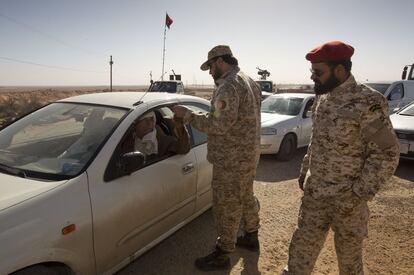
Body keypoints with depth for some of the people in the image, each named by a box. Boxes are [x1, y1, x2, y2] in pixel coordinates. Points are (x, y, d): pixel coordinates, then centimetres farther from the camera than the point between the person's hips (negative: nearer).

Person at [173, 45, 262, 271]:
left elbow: (219, 125, -26)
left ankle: (222, 255, 16)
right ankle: (251, 237, 41)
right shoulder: (249, 81, 14)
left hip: (231, 159, -10)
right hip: (249, 154, 10)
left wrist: (187, 114, -19)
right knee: (246, 197, 23)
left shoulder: (228, 86, -20)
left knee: (227, 206, 2)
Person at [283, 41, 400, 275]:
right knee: (302, 249, 16)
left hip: (346, 200, -6)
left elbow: (387, 154, -16)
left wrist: (359, 195, -18)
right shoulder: (323, 99, 5)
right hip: (314, 194, 6)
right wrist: (305, 172, 14)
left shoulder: (367, 103, -17)